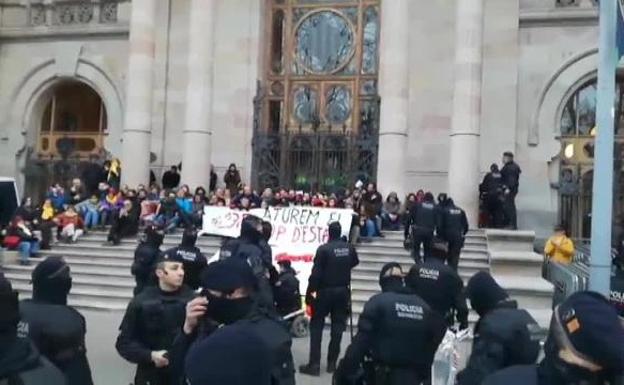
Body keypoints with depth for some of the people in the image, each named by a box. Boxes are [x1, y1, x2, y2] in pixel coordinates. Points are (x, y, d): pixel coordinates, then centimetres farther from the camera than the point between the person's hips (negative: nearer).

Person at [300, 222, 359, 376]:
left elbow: (316, 274, -16)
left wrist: (309, 293, -10)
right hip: (343, 291, 4)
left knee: (316, 326, 4)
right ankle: (332, 363, 14)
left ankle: (314, 364, 1)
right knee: (337, 326, 11)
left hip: (325, 291, -4)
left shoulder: (323, 249, -16)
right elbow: (355, 262, 20)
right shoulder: (349, 248, -1)